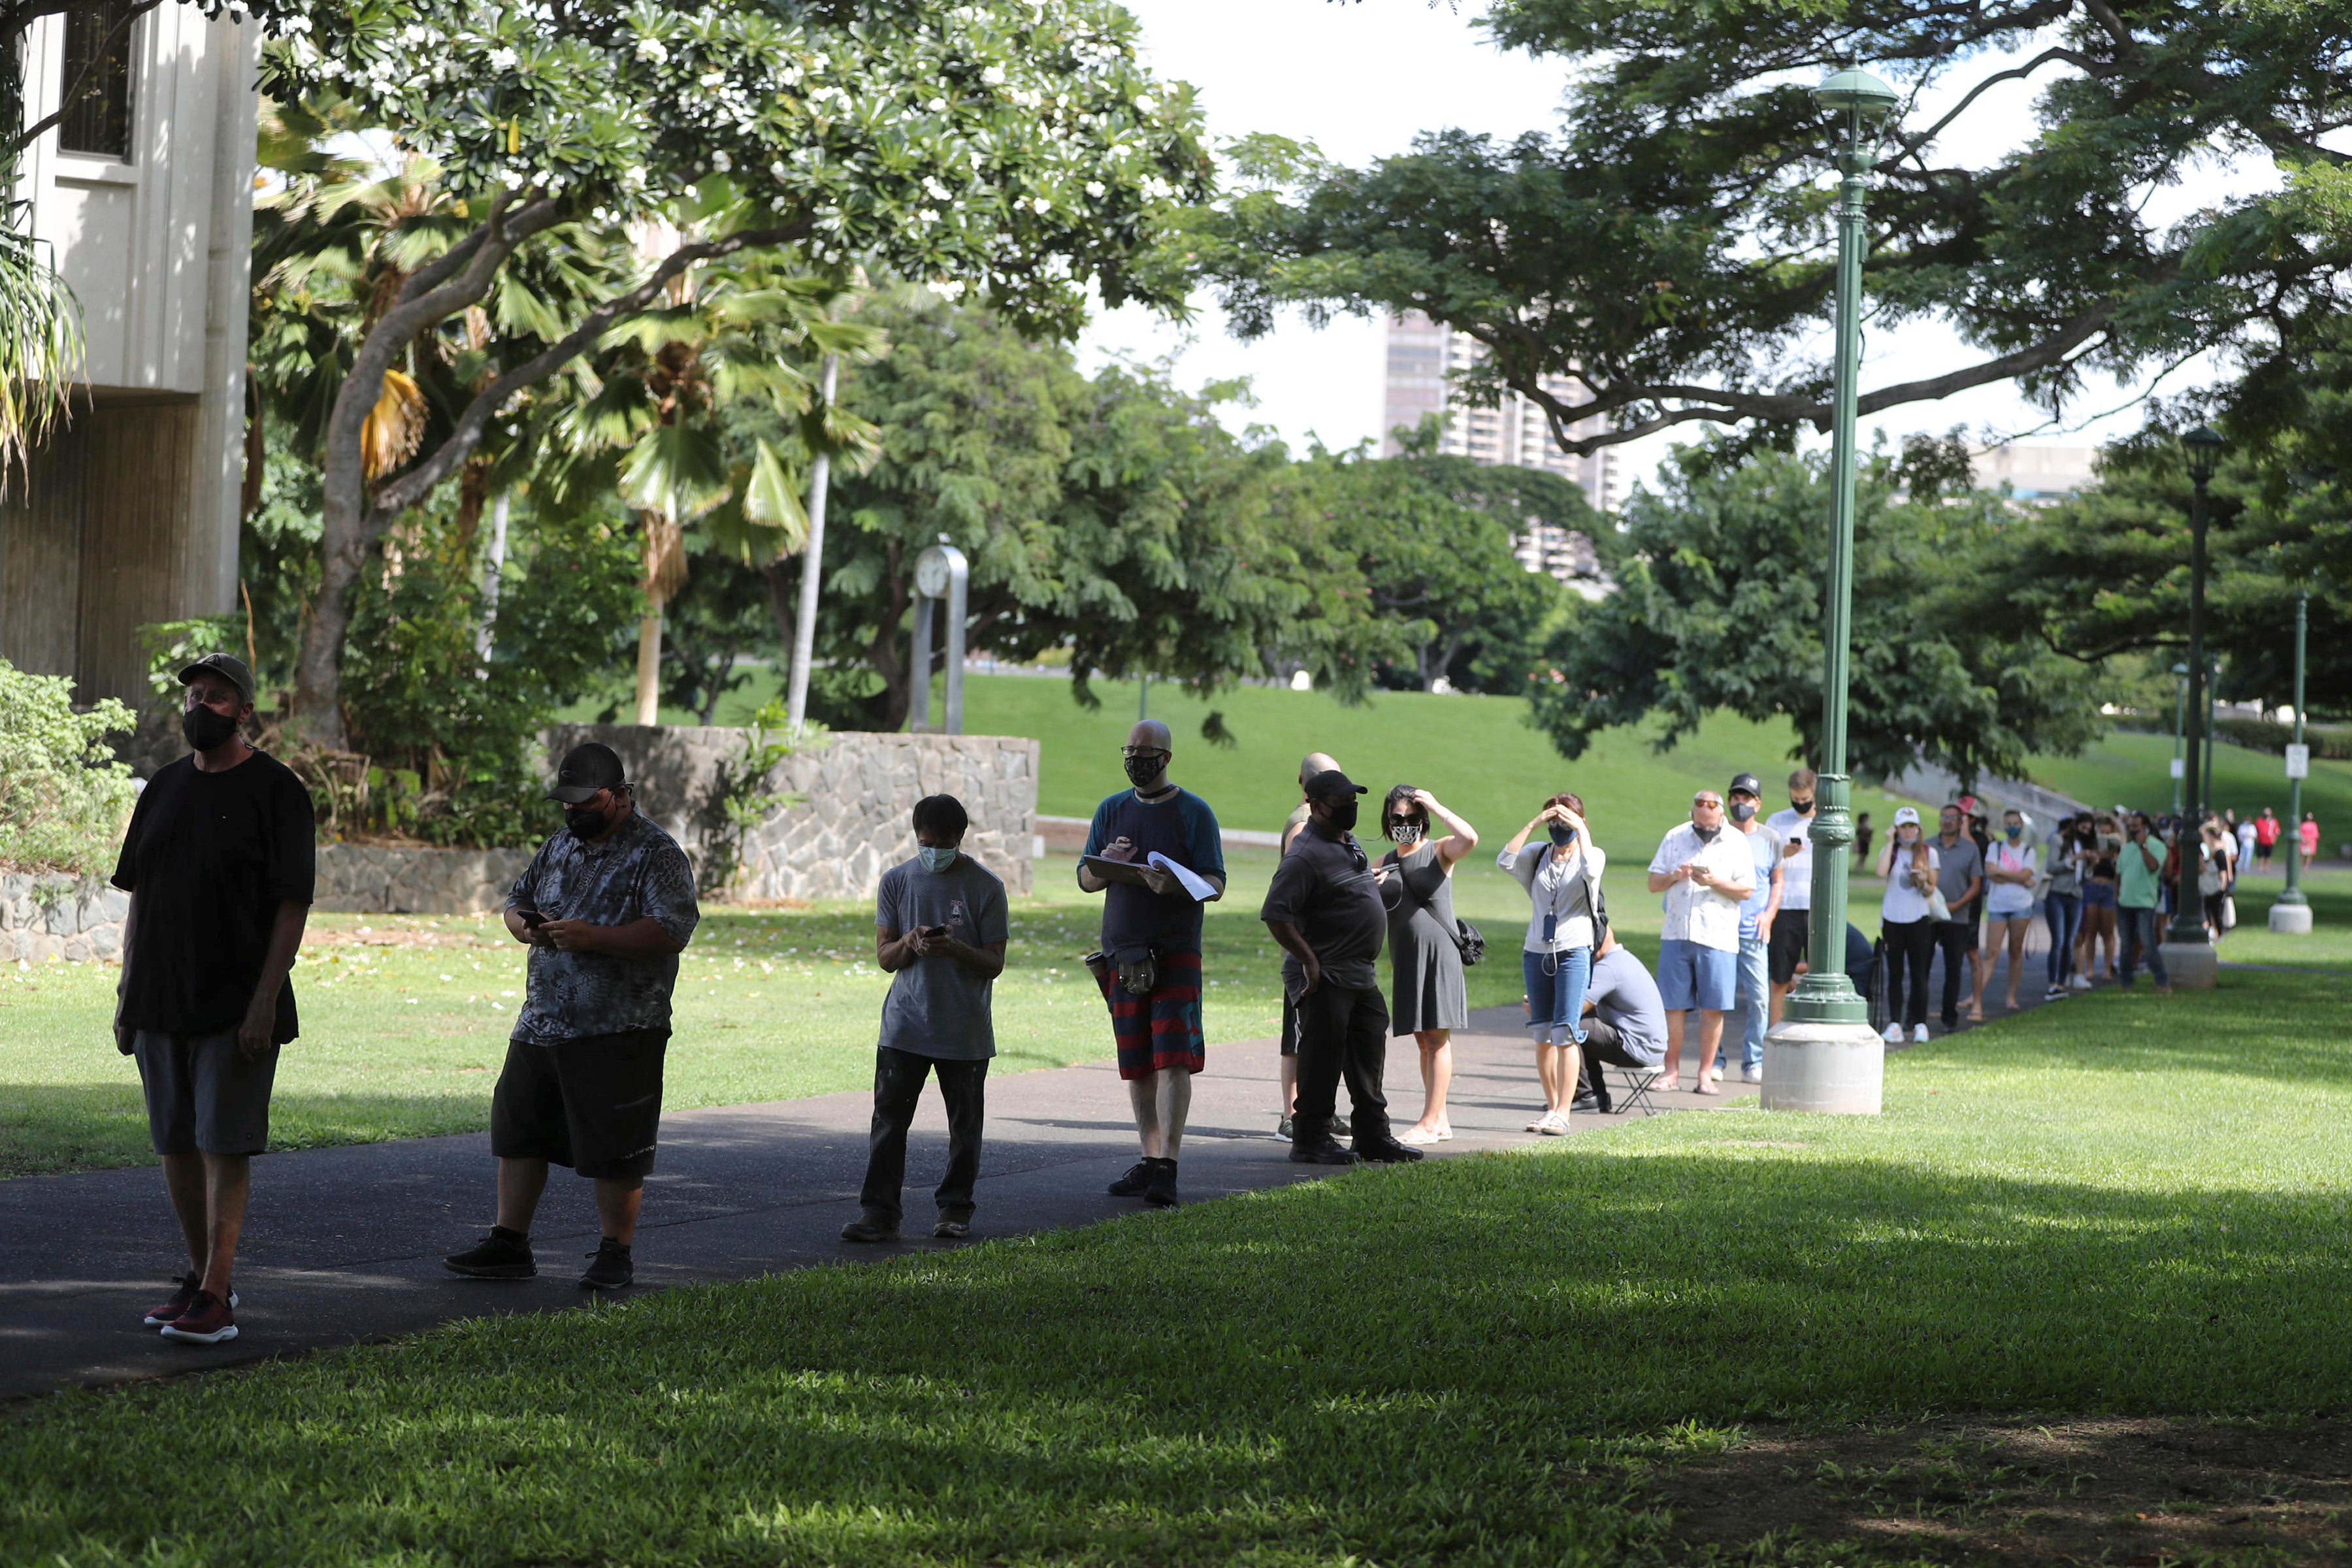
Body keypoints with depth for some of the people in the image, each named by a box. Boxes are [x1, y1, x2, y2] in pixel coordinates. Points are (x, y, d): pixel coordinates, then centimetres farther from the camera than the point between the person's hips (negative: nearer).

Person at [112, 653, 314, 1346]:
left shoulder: (275, 789, -5)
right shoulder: (164, 788, 13)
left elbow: (293, 902, -9)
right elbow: (138, 896, 17)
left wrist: (265, 1000, -17)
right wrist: (126, 994, 11)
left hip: (237, 1004, -6)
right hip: (159, 1003, 6)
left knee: (224, 1145, -9)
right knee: (176, 1145, 10)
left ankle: (215, 1298, -10)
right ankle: (201, 1276, 21)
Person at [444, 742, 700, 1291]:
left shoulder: (656, 854, -8)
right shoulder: (561, 845, 15)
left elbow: (673, 931, -17)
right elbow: (517, 899, 23)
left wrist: (594, 937, -23)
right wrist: (525, 925, -2)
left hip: (617, 1033, -7)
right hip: (542, 1021, 7)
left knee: (613, 1148, -3)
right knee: (518, 1132, 9)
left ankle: (614, 1254, 8)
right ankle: (509, 1243, 18)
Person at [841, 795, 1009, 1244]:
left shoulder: (985, 887, -3)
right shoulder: (897, 881, 5)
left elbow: (994, 964, -3)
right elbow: (884, 958, 6)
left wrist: (954, 947, -22)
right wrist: (910, 942, -16)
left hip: (965, 1032, -1)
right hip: (905, 1024, 1)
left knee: (965, 1123, 6)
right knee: (889, 1116, -4)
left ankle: (955, 1209, 18)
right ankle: (878, 1212, -2)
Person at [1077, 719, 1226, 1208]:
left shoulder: (1195, 812, 0)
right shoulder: (1111, 810, 13)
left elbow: (1215, 884, -5)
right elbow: (1085, 879, 14)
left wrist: (1177, 886, -26)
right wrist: (1107, 864, -10)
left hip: (1177, 954, -4)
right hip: (1122, 955, 4)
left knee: (1174, 1058, -13)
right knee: (1136, 1064, 8)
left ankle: (1167, 1166, -16)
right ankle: (1149, 1161, 15)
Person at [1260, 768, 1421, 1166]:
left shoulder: (1351, 845, 15)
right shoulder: (1306, 855, -16)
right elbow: (1275, 915, -22)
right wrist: (1309, 960, -21)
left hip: (1363, 976, 9)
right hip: (1325, 979, -9)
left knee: (1368, 1057, 14)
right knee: (1323, 1058, -4)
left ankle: (1373, 1135, 22)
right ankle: (1310, 1140, 3)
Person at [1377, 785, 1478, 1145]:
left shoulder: (1440, 851, -3)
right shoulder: (1385, 863, 14)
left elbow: (1470, 839, -25)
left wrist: (1436, 807, -15)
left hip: (1438, 952, -6)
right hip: (1404, 959, 6)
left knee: (1437, 1038, -5)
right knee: (1423, 1041, 9)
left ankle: (1430, 1122, -6)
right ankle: (1440, 1120, 15)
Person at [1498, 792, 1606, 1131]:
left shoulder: (1593, 854, 2)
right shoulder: (1538, 854, 10)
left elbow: (1591, 869, -22)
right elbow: (1505, 861, -8)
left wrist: (1580, 829, -15)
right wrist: (1534, 824, -9)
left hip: (1574, 953, -4)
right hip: (1535, 952, 4)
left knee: (1565, 1034, -10)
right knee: (1543, 1036, 7)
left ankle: (1562, 1113, -10)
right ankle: (1551, 1106, 17)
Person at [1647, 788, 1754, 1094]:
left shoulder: (1736, 842, 2)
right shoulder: (1675, 837, 9)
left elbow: (1746, 890, -3)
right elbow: (1653, 883, 10)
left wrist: (1715, 882, -18)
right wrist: (1674, 876, -11)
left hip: (1717, 936, -2)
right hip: (1676, 933, 2)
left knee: (1712, 1008, -2)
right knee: (1673, 1005, 2)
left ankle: (1706, 1074, 5)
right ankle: (1672, 1071, 10)